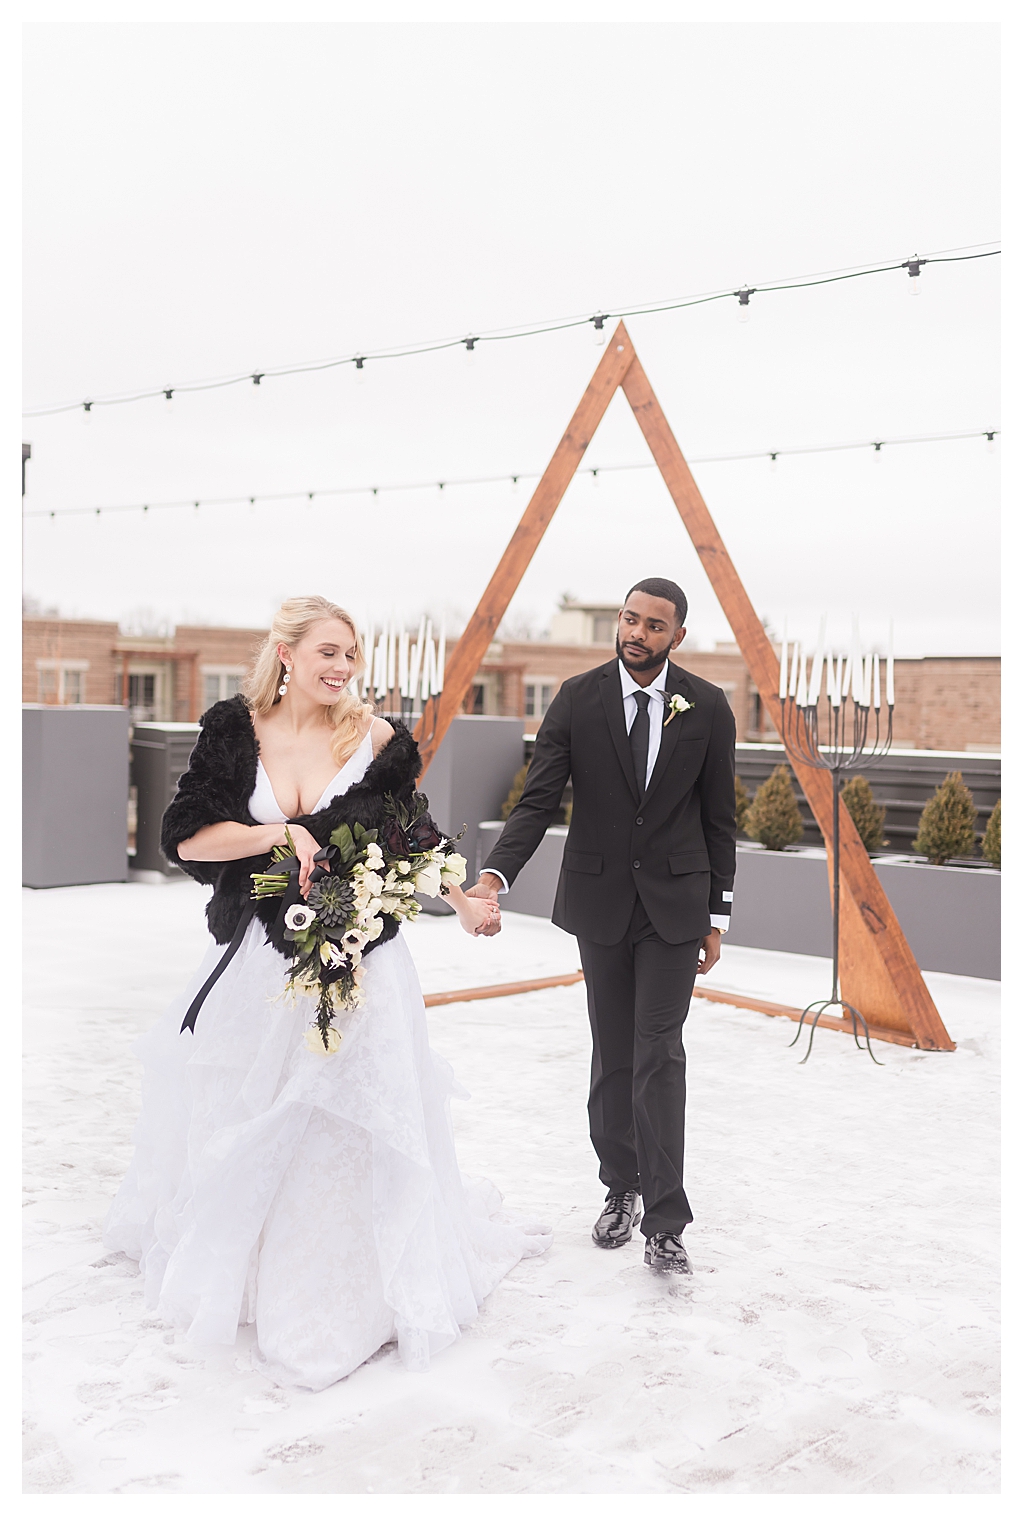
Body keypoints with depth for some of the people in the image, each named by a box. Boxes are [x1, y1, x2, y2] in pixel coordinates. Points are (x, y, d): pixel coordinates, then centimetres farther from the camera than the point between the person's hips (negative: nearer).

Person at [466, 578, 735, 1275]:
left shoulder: (708, 707, -3)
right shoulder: (577, 699, -4)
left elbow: (719, 818, 2)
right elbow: (538, 800, -9)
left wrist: (717, 918, 3)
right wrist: (494, 876, -25)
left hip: (674, 904, -1)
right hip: (600, 902, 2)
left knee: (659, 1055, -7)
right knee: (612, 1055, 12)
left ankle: (665, 1222, 0)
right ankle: (622, 1188, 29)